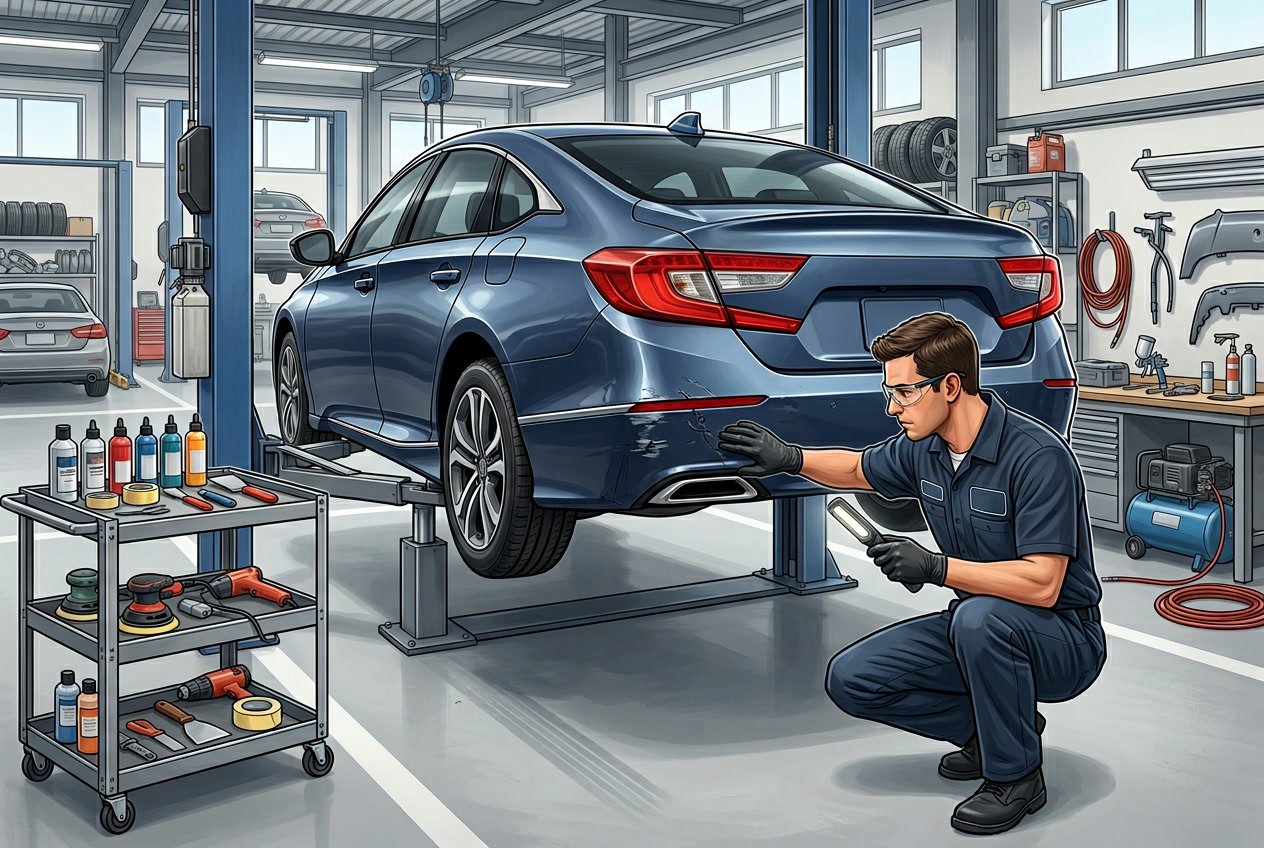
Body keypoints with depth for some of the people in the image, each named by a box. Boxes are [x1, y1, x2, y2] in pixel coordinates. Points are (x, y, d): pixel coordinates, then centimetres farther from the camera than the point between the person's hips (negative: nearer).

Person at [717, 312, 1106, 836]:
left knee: (979, 617, -39)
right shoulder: (923, 449, -2)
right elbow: (858, 469, 19)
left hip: (1063, 639, -7)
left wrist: (936, 567, -32)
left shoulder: (1037, 455, -25)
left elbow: (1042, 583, -31)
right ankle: (988, 728, 11)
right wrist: (790, 458, 4)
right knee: (851, 679, -6)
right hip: (976, 629, 7)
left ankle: (1015, 776, -13)